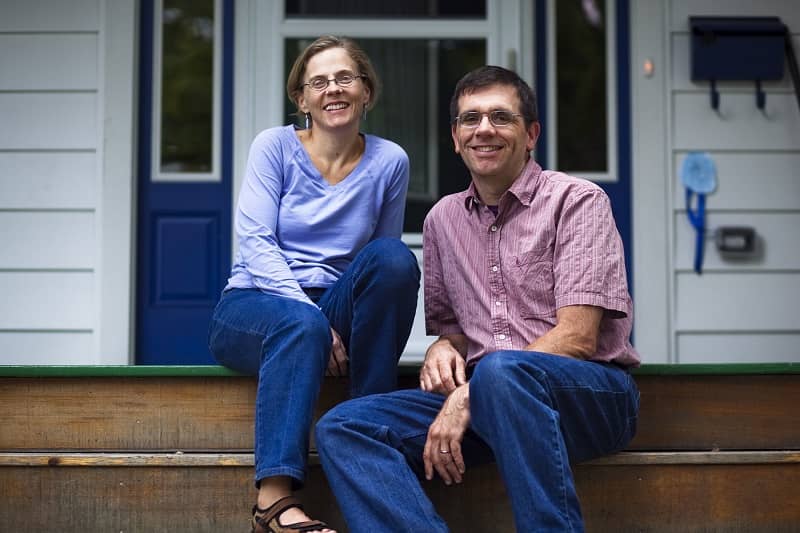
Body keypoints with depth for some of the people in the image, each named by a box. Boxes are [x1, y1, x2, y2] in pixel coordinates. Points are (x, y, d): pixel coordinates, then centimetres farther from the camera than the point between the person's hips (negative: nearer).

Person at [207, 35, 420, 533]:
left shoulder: (389, 161, 4)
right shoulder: (275, 146, -1)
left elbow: (388, 265, 8)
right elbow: (255, 242, -10)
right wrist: (313, 316, -23)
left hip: (331, 308, 2)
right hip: (253, 305, -2)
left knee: (396, 258, -27)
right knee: (301, 325, -38)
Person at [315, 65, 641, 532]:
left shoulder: (576, 200, -2)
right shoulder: (442, 219, 16)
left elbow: (578, 337, -11)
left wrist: (469, 395, -18)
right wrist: (443, 349, -2)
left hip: (592, 393, -5)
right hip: (476, 396, 5)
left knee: (500, 370, -39)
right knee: (342, 427, -16)